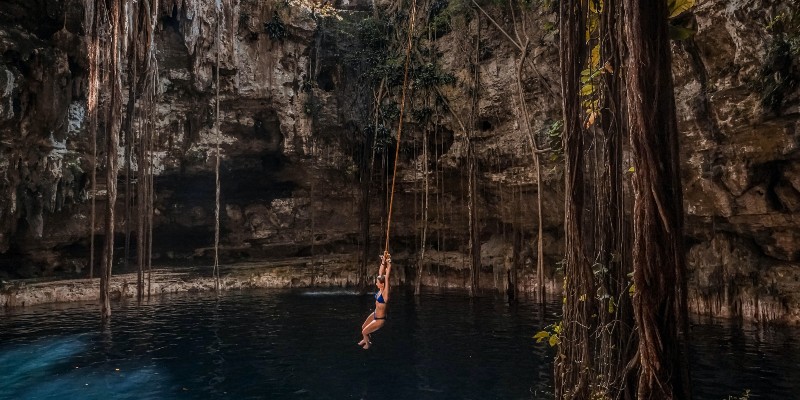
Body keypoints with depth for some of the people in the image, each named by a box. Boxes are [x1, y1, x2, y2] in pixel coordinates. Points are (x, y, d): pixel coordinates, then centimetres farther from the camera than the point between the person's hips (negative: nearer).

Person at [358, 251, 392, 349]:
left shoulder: (385, 293, -27)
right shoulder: (380, 290, -8)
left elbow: (387, 277, -36)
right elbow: (380, 273, -8)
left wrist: (389, 264, -39)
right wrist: (383, 261, -15)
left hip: (380, 319, -8)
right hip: (375, 314, 8)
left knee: (364, 332, 8)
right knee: (363, 327, 26)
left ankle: (368, 344, 38)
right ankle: (365, 340, 56)